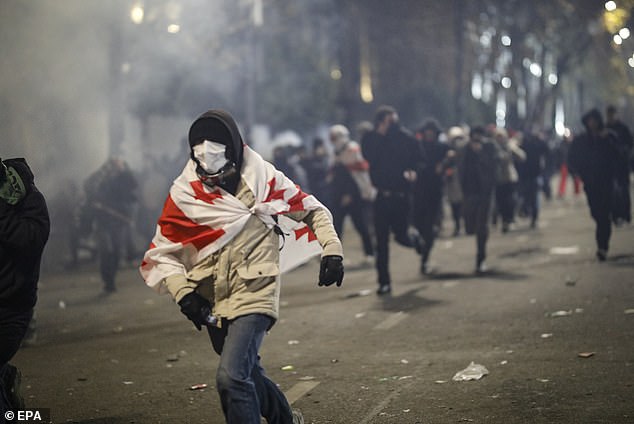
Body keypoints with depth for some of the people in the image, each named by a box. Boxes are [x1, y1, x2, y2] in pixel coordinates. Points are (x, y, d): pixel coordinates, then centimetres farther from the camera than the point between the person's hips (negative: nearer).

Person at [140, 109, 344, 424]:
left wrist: (332, 250, -2)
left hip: (255, 294, -4)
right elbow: (160, 254, 3)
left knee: (231, 377, -21)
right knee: (248, 376, 21)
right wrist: (182, 291, -10)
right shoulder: (184, 194, -1)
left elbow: (311, 210, 9)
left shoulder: (261, 177, -3)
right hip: (213, 304, 4)